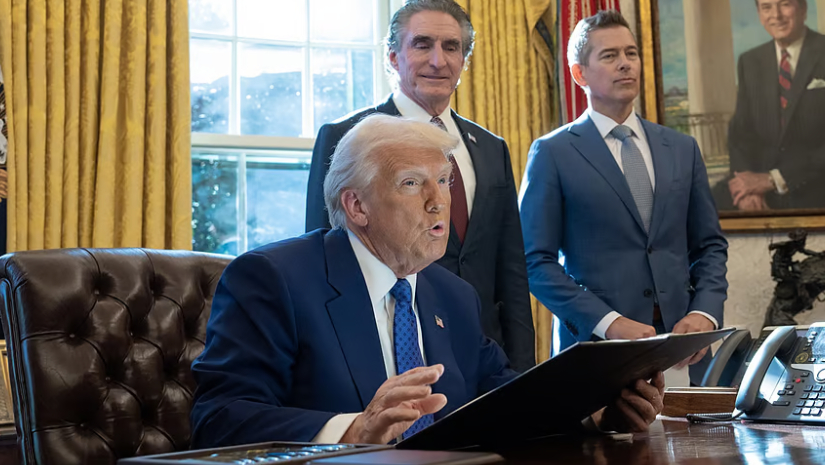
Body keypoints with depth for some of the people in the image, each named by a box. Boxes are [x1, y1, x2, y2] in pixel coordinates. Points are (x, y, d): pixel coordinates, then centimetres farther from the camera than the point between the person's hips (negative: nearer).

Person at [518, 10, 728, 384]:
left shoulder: (682, 149, 12)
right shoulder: (552, 153, -1)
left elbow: (710, 246, 15)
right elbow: (537, 261, -6)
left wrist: (704, 313, -3)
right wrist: (608, 322, -16)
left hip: (681, 347, 4)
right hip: (596, 346, -3)